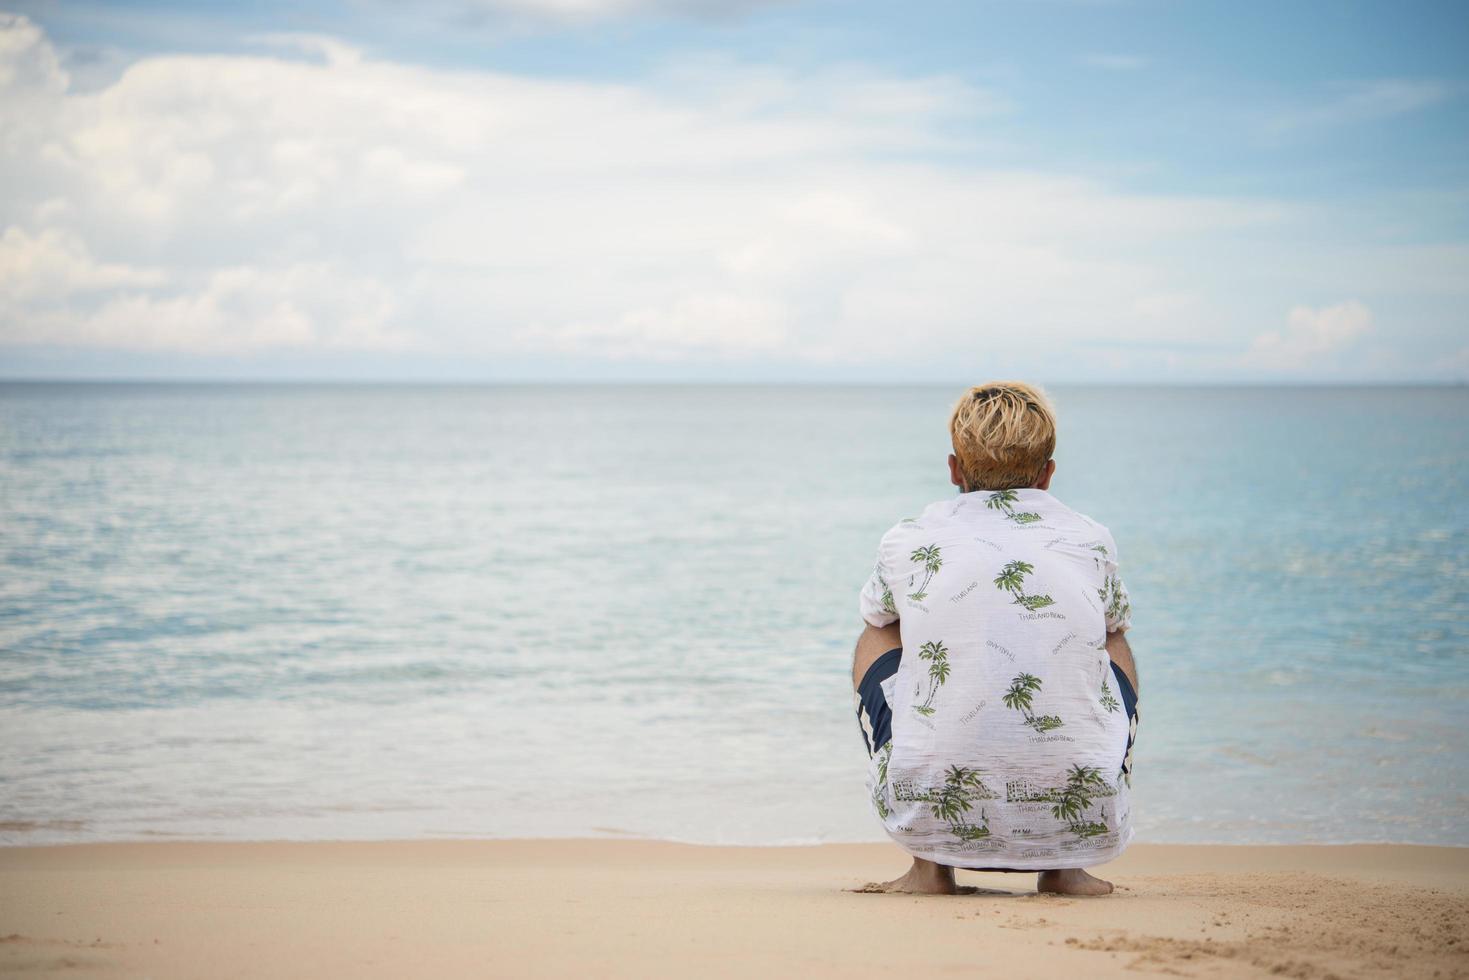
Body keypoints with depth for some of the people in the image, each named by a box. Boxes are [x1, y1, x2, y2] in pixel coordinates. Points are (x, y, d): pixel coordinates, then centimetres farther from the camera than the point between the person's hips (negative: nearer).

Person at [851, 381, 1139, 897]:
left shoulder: (906, 542, 8)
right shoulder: (1092, 542, 10)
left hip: (931, 815, -1)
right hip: (1079, 823, 1)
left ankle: (930, 865, 16)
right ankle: (1065, 868, 17)